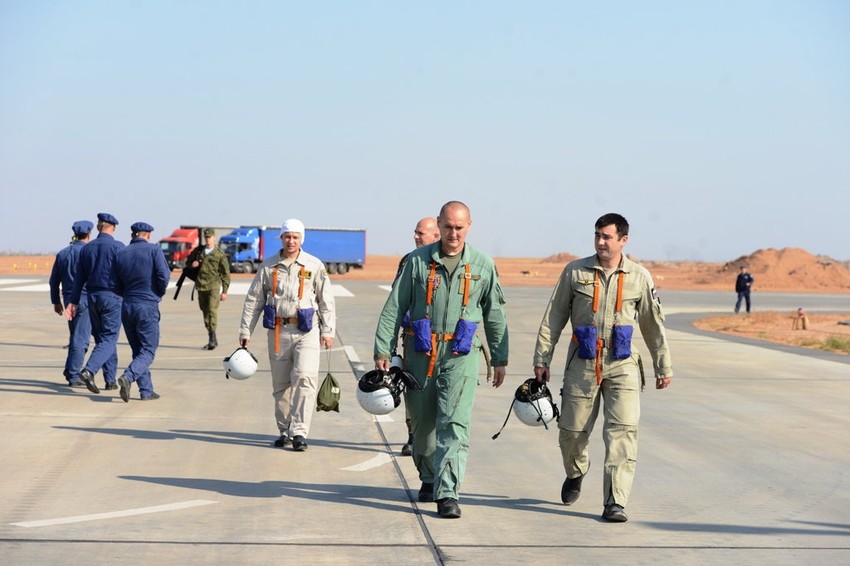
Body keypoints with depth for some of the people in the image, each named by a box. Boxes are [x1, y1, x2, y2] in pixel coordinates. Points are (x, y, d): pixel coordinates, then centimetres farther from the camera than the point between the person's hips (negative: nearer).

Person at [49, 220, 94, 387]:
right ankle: (74, 376, -6)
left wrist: (56, 301, 21)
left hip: (69, 300, 7)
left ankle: (70, 372, 16)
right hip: (85, 299, -7)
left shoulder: (62, 253, 9)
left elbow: (54, 280, 13)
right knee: (81, 339, -4)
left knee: (76, 336, 19)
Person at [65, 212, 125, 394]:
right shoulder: (118, 247, -7)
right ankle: (89, 370, -25)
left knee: (101, 337, 14)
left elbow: (79, 277, 8)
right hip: (112, 296, -5)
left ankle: (110, 380, 16)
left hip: (92, 297, 5)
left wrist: (73, 301, 10)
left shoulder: (86, 248, 7)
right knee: (109, 339, -4)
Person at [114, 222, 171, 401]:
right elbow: (164, 276, -12)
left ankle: (146, 390, 11)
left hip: (127, 306, 5)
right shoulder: (154, 250, -5)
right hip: (148, 306, -5)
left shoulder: (121, 254, 7)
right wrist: (160, 293, 8)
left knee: (138, 350, 13)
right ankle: (128, 376, -25)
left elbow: (117, 288, 8)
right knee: (148, 350, -1)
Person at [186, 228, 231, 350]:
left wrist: (225, 291, -1)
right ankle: (212, 340, 16)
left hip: (214, 286, -5)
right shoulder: (198, 250, 13)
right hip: (201, 286, 5)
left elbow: (226, 274, 4)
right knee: (205, 312, 8)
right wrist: (192, 264, 2)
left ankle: (213, 338, -24)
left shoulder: (220, 255, 2)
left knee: (212, 310, -19)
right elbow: (188, 261, 28)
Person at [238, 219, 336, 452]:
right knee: (280, 384, 7)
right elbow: (253, 299, 11)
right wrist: (245, 330, 7)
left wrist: (327, 331, 0)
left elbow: (326, 300, 6)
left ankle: (299, 432, -15)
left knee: (304, 378, -16)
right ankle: (285, 431, 19)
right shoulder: (268, 266, 7)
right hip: (278, 330, 3)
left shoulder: (314, 266, 2)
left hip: (306, 330, -3)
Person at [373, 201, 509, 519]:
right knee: (423, 421, 11)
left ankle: (448, 493, -16)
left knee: (455, 424, -12)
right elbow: (394, 308, 2)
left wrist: (500, 359, 11)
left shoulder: (482, 266, 5)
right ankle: (429, 479, 34)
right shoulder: (418, 261, 1)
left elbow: (495, 315, 12)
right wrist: (383, 350, -5)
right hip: (421, 353, 1)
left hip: (460, 355, -1)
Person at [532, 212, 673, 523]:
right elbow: (553, 318, 5)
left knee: (623, 431, -12)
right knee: (572, 430, 7)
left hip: (623, 365, -1)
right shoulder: (575, 272, 2)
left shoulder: (639, 277, 3)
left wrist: (663, 367, 13)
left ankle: (615, 502, -13)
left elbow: (654, 324, 10)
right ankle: (575, 474, 40)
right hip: (582, 364, 1)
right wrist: (541, 359, 2)